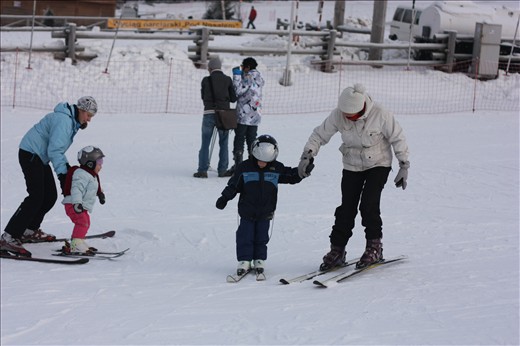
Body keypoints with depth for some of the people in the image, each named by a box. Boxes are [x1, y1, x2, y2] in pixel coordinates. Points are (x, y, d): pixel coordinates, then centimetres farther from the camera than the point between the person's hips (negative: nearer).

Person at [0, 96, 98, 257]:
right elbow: (54, 150, -26)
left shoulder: (73, 121, 12)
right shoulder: (63, 120, -21)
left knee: (50, 196, 9)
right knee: (36, 197, -19)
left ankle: (30, 230, 24)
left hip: (40, 157, 10)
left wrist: (66, 166, 7)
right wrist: (63, 174, -26)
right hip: (30, 154, -10)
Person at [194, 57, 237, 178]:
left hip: (209, 113, -1)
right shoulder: (227, 80, 1)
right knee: (223, 143, 10)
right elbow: (233, 98, 4)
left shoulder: (206, 80, -1)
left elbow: (203, 96, 10)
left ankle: (202, 170, 1)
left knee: (205, 143, 5)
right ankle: (223, 170, 9)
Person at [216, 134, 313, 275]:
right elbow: (234, 185, 0)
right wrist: (224, 198, -5)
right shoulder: (244, 167, -6)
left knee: (261, 237, 6)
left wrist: (304, 170, -7)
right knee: (245, 236, 0)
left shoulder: (277, 169, -1)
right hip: (247, 211, -1)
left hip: (265, 212, 1)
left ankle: (259, 260, 17)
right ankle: (244, 260, 8)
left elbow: (291, 176, 8)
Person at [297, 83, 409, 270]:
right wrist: (307, 156, -14)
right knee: (346, 208, -2)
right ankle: (337, 250, 9)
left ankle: (374, 246, 1)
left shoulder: (380, 114, -25)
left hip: (378, 164, -3)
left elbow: (398, 138, -12)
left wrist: (404, 167, -9)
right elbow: (319, 135, -4)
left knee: (369, 204, -16)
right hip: (352, 166, 3)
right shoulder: (338, 115, -18)